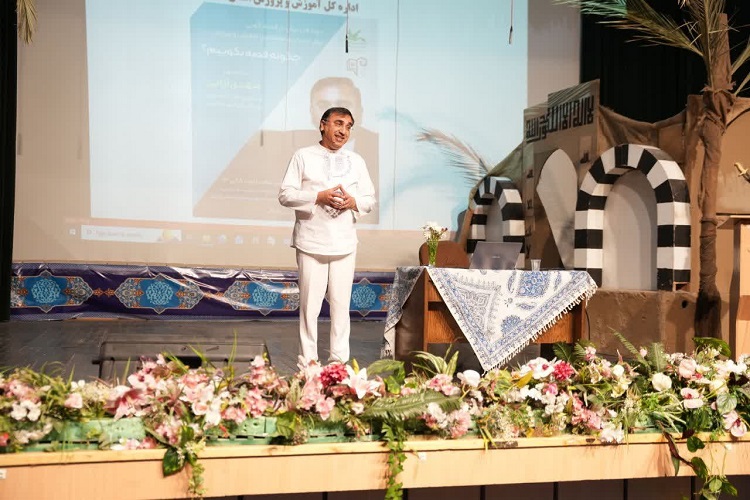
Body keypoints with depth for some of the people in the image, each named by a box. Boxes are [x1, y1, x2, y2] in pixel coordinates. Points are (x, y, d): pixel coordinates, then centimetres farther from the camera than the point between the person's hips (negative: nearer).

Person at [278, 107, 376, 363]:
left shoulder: (356, 161, 13)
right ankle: (308, 360, 11)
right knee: (310, 304, 1)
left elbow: (370, 198, 14)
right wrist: (318, 197, -16)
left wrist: (353, 202, -8)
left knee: (341, 303, 6)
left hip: (344, 243, 3)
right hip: (311, 242, -2)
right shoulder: (303, 156, 4)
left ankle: (339, 359, 16)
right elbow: (285, 194, -2)